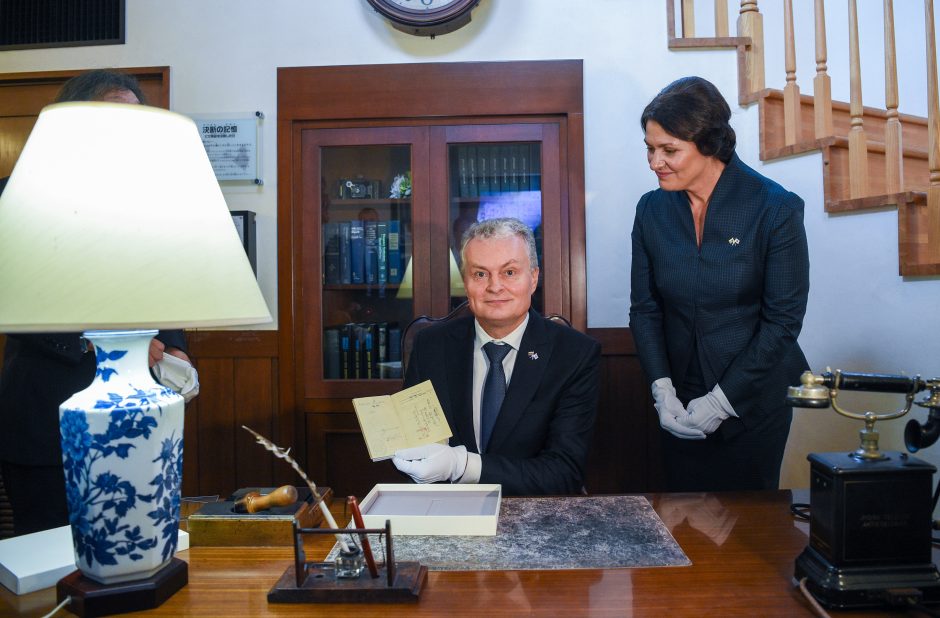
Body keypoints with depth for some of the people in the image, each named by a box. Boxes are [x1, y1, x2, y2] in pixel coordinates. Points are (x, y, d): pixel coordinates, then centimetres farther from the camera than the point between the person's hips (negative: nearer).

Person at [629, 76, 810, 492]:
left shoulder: (776, 209, -12)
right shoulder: (652, 209, -1)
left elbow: (783, 319, -11)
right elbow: (644, 309, 2)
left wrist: (721, 400, -14)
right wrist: (661, 390, -8)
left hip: (753, 401, -3)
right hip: (681, 406, 3)